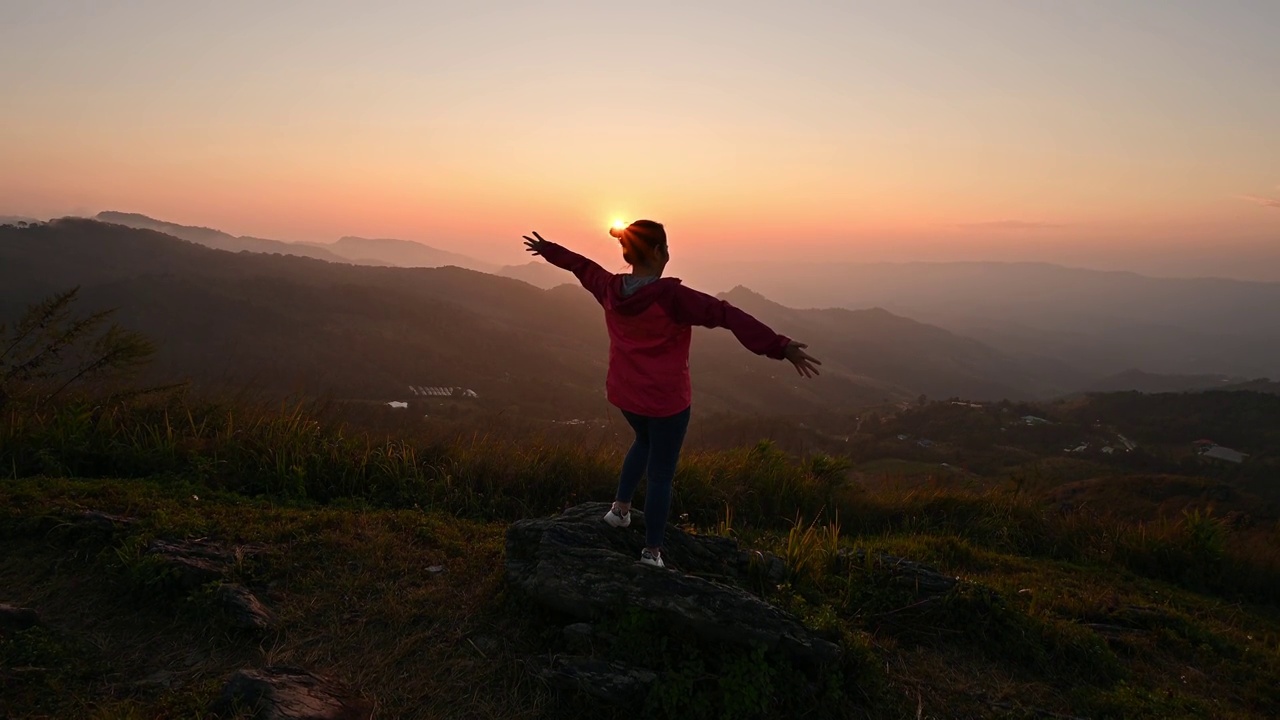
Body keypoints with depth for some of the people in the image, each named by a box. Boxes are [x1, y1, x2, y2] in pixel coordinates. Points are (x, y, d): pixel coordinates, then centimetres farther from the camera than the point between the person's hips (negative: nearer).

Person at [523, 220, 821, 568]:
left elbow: (581, 265, 15)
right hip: (665, 399, -7)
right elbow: (727, 315, -30)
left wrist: (549, 250, 34)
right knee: (661, 474, 6)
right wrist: (780, 347, -36)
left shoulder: (611, 289, -5)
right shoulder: (672, 297, -25)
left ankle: (621, 507, 35)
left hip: (624, 392, 7)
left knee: (645, 441, 35)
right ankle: (652, 552, 14)